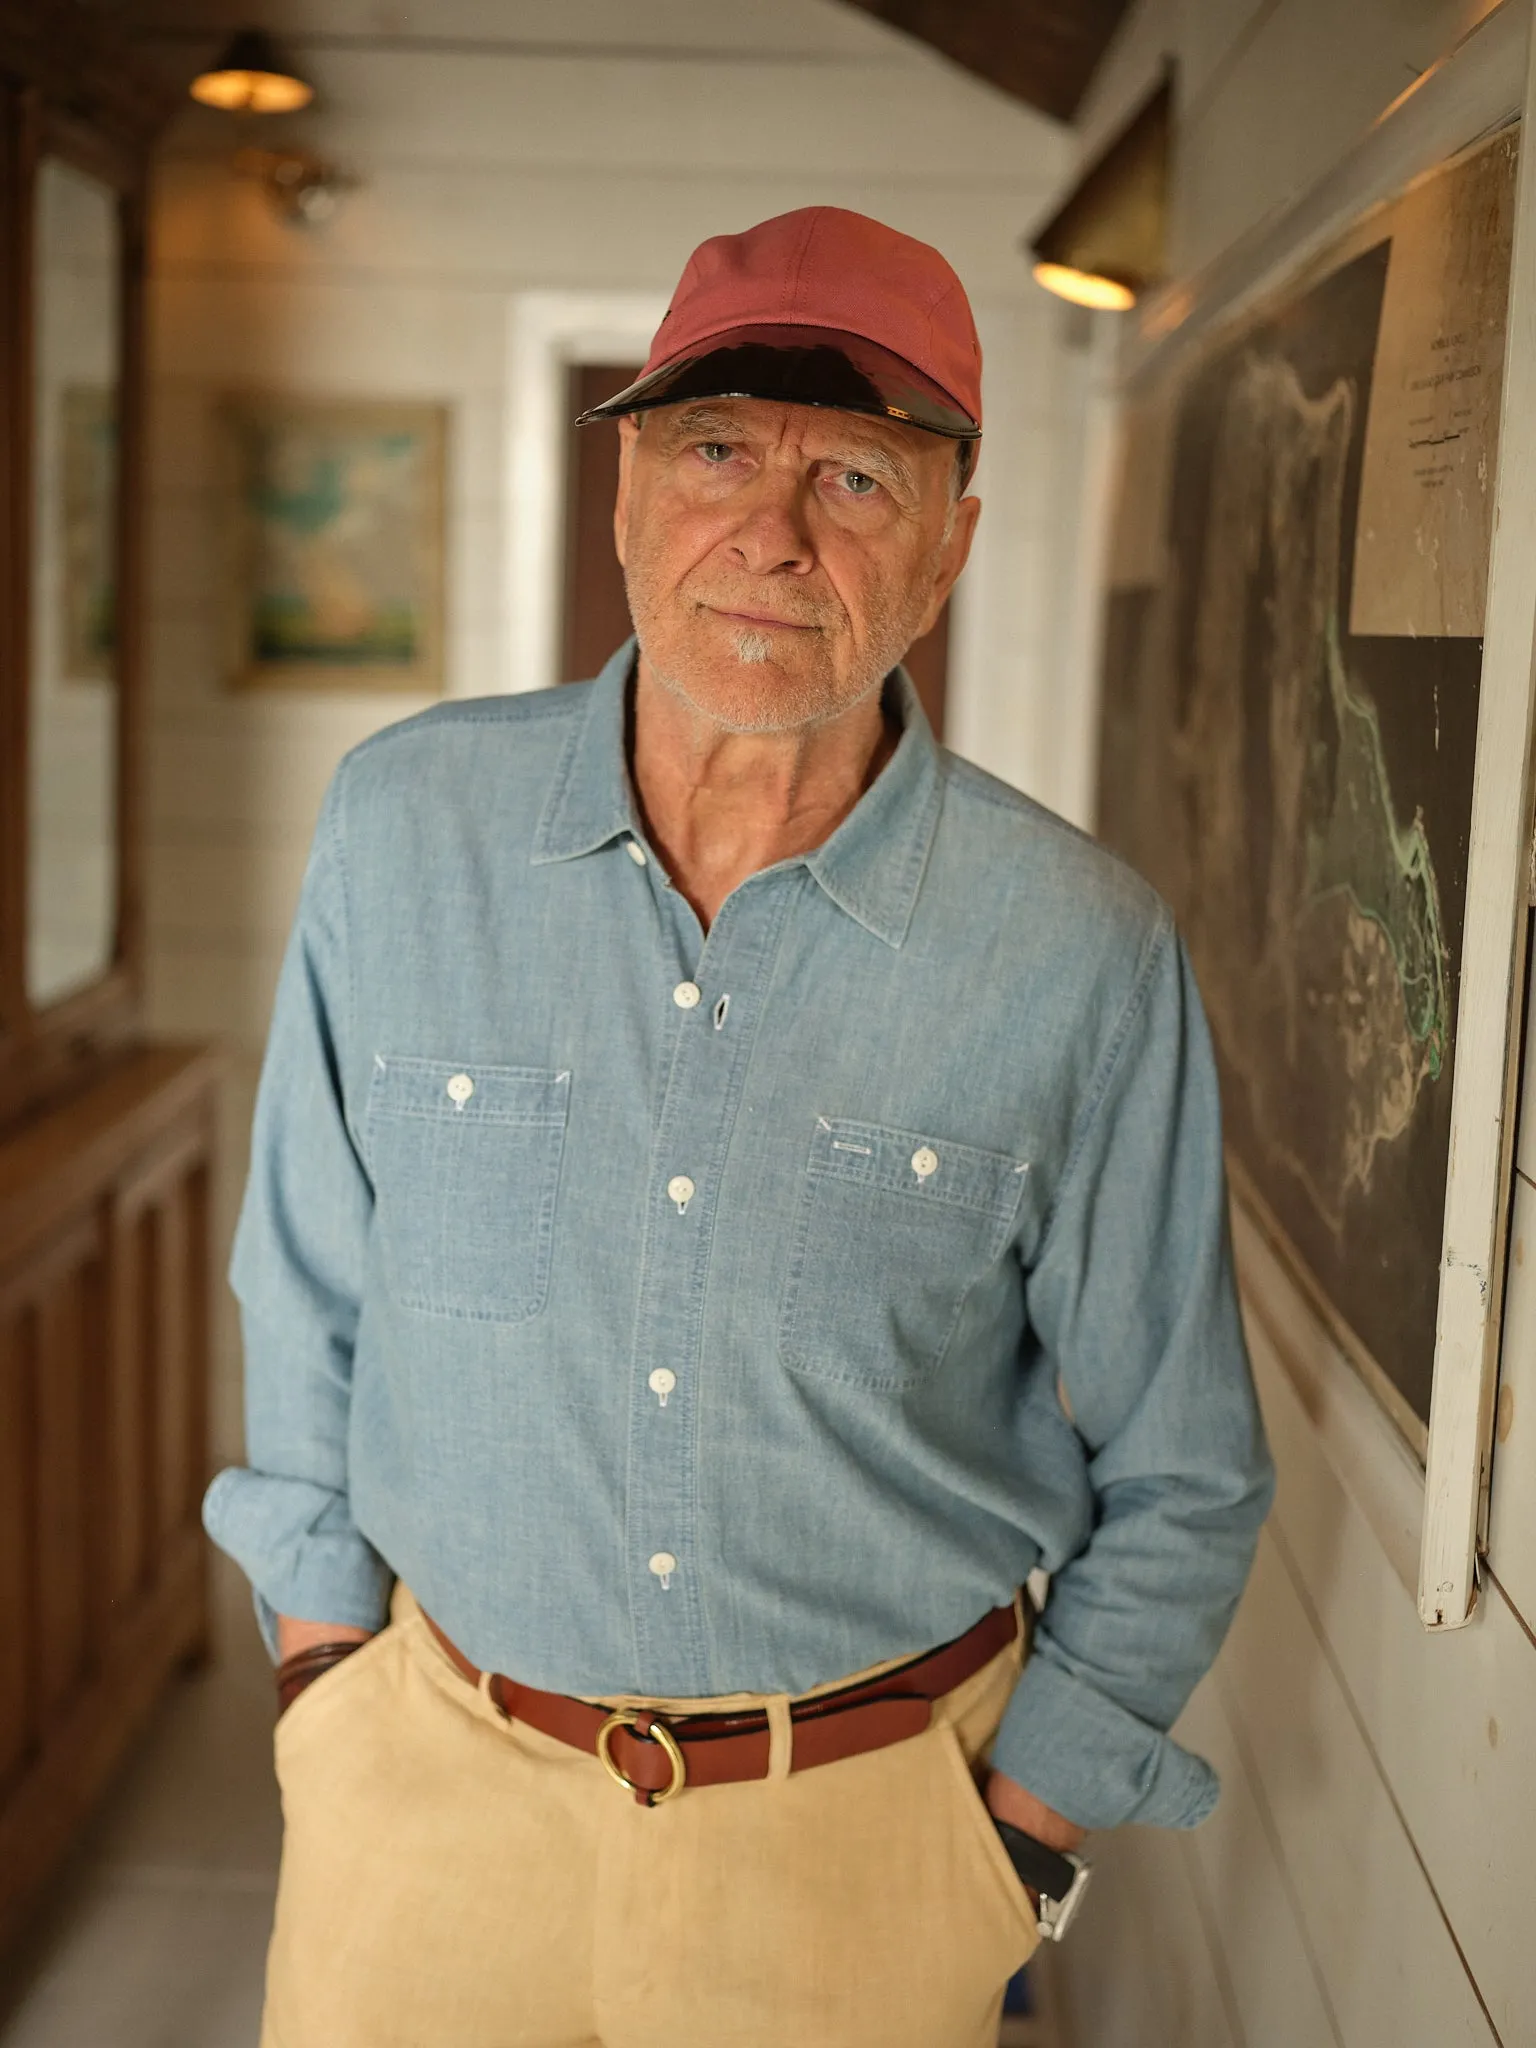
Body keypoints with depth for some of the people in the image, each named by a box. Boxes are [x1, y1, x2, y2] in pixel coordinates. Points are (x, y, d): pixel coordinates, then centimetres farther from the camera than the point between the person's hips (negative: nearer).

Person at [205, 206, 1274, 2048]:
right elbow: (309, 1296, 5)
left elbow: (1177, 1480, -2)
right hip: (439, 1771, 2)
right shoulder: (402, 827, -7)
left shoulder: (1085, 957, -13)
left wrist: (1015, 1828, -3)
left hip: (868, 1821, -1)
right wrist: (323, 1647, 5)